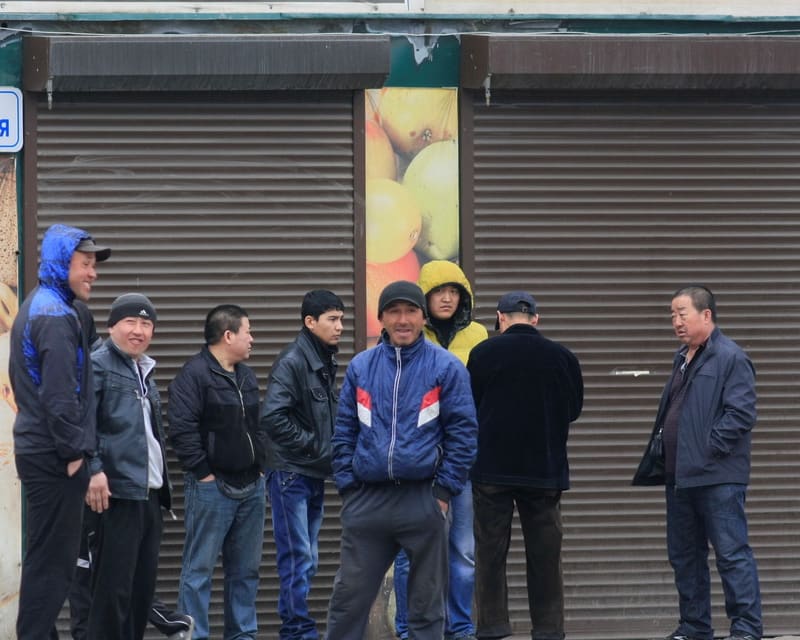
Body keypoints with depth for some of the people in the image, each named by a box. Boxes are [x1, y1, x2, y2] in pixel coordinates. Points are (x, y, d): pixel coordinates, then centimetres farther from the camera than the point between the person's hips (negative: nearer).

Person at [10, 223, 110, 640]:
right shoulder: (57, 316, -16)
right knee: (53, 561, -7)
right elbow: (61, 395, -23)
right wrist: (74, 451, -17)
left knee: (47, 557, 16)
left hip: (35, 448, 10)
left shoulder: (34, 308, 17)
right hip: (54, 458, -10)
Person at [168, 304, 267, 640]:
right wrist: (203, 473, -16)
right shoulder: (194, 374, -12)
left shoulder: (246, 376, 16)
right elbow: (182, 429, -18)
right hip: (213, 487, -8)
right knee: (200, 568, -4)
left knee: (246, 568, 11)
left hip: (251, 487, 8)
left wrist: (260, 467, 13)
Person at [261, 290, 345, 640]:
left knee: (307, 559, 12)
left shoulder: (325, 361, 11)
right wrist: (314, 446, -17)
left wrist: (330, 449, 2)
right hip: (291, 472, -8)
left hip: (315, 473, 8)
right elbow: (272, 415, -24)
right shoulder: (292, 361, -15)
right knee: (298, 558, -7)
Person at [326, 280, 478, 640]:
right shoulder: (361, 367, 8)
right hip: (367, 500, 2)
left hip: (424, 499, -2)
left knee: (426, 600, 6)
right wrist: (347, 487, 3)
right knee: (349, 596, 4)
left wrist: (444, 490, -8)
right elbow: (344, 432, 11)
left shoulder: (446, 367, -1)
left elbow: (462, 434, -2)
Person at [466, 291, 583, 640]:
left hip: (492, 467, -2)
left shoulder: (484, 353, -7)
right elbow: (574, 408, 10)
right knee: (545, 553, 8)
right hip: (545, 468, 2)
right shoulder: (562, 357, -1)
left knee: (490, 550, 5)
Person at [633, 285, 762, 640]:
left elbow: (740, 413, -18)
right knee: (684, 556, 13)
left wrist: (708, 449, -17)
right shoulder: (682, 359, 18)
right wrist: (659, 445, 15)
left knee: (732, 553, -8)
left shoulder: (730, 358, -10)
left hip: (717, 477, -9)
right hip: (679, 476, 10)